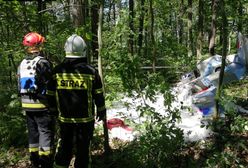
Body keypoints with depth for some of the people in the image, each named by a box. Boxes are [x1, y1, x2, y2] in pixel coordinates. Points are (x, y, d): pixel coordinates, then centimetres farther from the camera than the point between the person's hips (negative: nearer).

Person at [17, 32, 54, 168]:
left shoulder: (22, 64, 8)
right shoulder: (42, 63, -15)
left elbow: (20, 87, 12)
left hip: (27, 105, 7)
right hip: (41, 105, -7)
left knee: (33, 133, 16)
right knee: (46, 133, -1)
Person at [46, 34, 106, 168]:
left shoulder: (57, 71, -4)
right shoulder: (91, 72, -10)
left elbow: (51, 95, 3)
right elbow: (98, 96, -3)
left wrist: (53, 111, 19)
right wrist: (101, 112, 12)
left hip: (64, 118, 3)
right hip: (85, 119, -2)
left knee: (64, 147, 19)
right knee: (83, 149, 9)